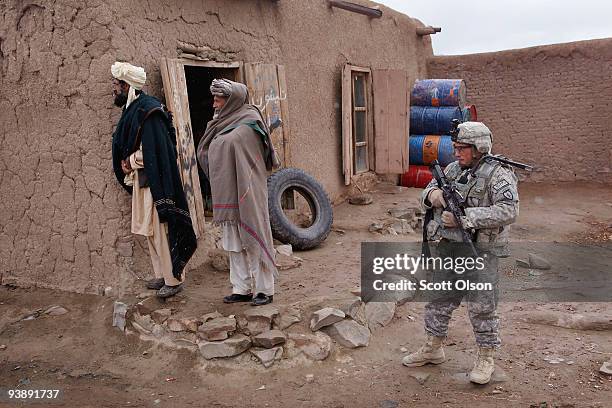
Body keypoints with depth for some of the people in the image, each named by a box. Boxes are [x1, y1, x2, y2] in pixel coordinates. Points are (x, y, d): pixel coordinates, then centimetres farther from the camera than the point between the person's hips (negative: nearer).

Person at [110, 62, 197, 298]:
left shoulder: (147, 111, -16)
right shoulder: (133, 110, 14)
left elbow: (155, 151, -22)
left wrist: (130, 161, -12)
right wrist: (129, 162, 4)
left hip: (155, 182, -10)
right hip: (141, 181, 10)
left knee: (161, 230, -3)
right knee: (149, 230, 15)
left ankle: (174, 279, 8)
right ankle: (162, 275, 27)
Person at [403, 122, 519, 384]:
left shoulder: (498, 174, -11)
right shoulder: (453, 169, 9)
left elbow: (509, 211, -23)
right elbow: (426, 197, 16)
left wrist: (464, 217, -26)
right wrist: (432, 194, -10)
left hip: (480, 251, -7)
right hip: (447, 248, 7)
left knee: (482, 307, 4)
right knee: (439, 299, 15)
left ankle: (486, 359, 22)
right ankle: (432, 349, 32)